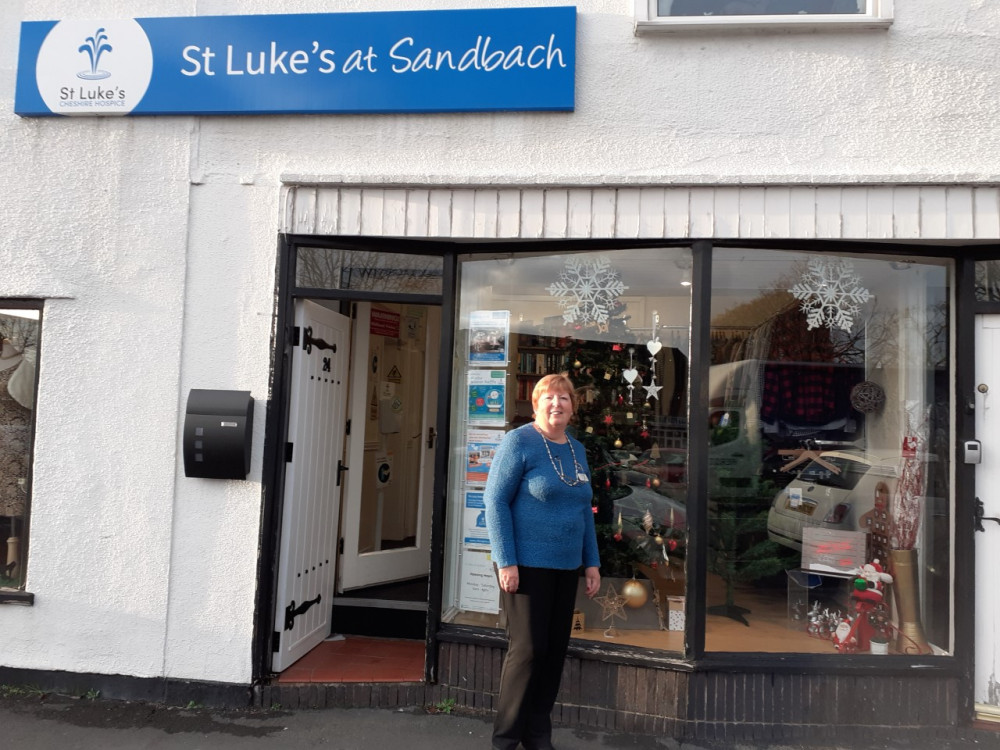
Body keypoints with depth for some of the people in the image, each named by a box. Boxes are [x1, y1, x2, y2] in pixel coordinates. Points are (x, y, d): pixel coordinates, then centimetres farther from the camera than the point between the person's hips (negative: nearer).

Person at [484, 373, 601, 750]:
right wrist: (506, 561, -17)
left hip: (566, 567, 7)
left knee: (555, 650, 11)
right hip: (527, 564, -6)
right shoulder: (519, 441, -9)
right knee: (527, 649, -1)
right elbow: (495, 499, -13)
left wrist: (591, 562, 11)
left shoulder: (577, 450, 11)